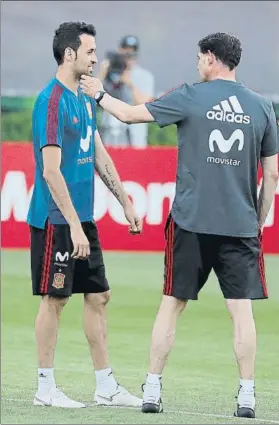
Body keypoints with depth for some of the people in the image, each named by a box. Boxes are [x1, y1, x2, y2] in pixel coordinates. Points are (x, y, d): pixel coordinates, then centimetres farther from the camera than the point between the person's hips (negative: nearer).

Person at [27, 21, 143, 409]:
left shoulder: (85, 100, 12)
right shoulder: (52, 101, -16)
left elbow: (99, 156, 20)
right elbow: (51, 171, -20)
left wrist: (126, 203, 17)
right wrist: (73, 227, -22)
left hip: (83, 219, 9)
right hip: (56, 221, -9)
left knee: (98, 296, 10)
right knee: (54, 299, -2)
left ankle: (106, 387, 16)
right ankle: (46, 389, 6)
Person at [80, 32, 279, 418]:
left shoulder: (191, 97, -3)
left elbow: (131, 114, 5)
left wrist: (99, 95, 23)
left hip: (191, 222, -1)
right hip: (241, 226, 1)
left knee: (172, 305, 7)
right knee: (242, 309, 1)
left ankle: (153, 390, 10)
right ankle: (247, 396, -2)